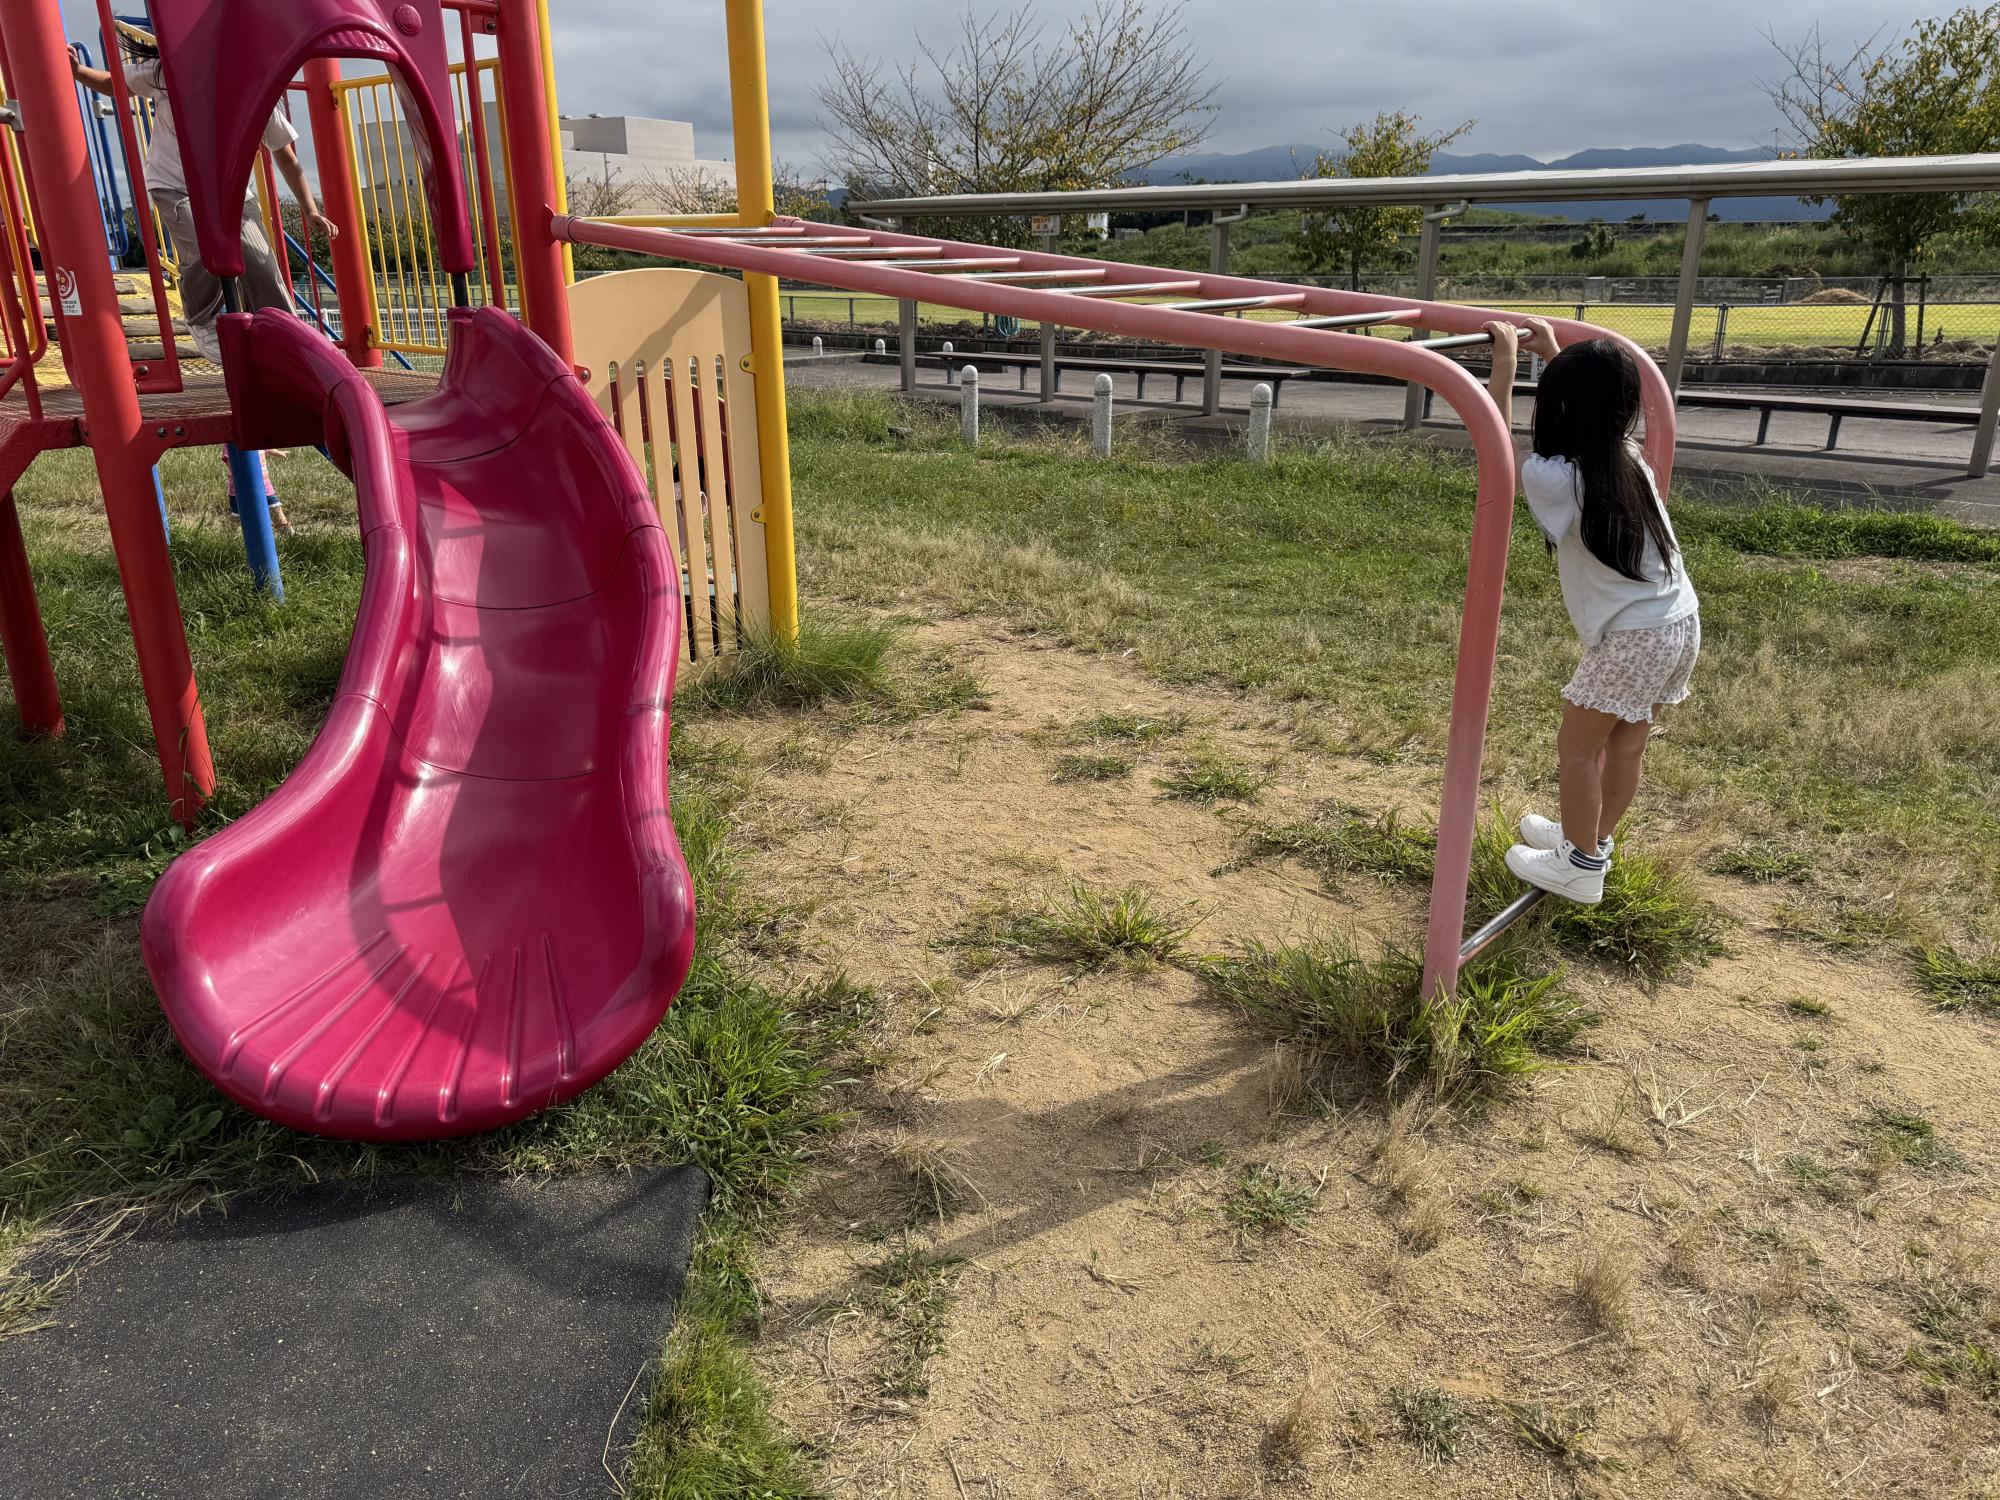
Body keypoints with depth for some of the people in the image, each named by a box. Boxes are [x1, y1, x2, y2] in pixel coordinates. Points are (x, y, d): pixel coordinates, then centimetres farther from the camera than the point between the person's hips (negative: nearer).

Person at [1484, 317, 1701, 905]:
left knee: (1577, 746, 8)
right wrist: (1554, 355, 24)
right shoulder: (1628, 457, 4)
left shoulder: (1559, 480, -20)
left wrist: (1505, 364, -9)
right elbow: (1597, 411, 25)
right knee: (1626, 743, 20)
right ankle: (1593, 839, 38)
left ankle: (1580, 867, 20)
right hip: (1680, 621, 8)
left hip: (1633, 637, -8)